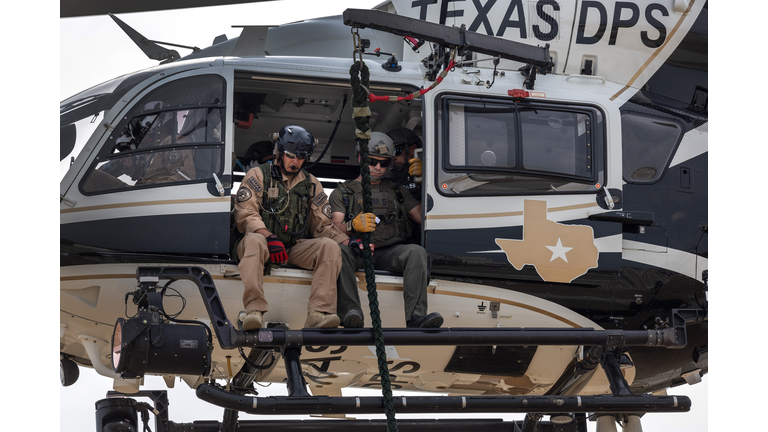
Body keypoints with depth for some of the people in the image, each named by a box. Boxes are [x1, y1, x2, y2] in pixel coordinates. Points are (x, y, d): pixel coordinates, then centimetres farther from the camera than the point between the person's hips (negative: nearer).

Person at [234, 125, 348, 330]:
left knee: (329, 246, -25)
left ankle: (318, 313, -39)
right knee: (254, 240, -39)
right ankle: (254, 310, -50)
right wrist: (269, 237, -24)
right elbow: (245, 215, -6)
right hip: (263, 241, -3)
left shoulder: (311, 184, 18)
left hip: (296, 249, 3)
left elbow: (323, 225, 15)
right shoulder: (259, 176, 6)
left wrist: (350, 242, -3)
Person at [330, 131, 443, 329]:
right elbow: (336, 227, 5)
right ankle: (351, 311, -48)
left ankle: (415, 316, -45)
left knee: (416, 251, -31)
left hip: (389, 252, 2)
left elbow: (422, 217, 19)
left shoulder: (397, 191, 29)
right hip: (357, 252, -2)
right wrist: (352, 225, -17)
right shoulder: (342, 192, 21)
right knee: (339, 251, -37)